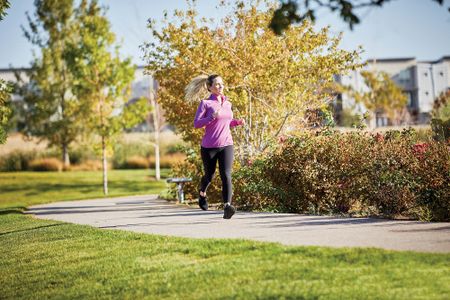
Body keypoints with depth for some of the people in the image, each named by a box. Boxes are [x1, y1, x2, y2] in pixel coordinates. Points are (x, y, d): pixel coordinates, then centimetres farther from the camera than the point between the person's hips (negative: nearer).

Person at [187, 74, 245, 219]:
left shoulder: (227, 103, 10)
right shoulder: (205, 103, -5)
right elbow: (196, 123, -11)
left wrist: (237, 122, 4)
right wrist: (212, 117, -24)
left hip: (226, 145, 3)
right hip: (209, 146, -2)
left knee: (226, 175, -17)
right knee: (209, 175, 15)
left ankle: (227, 207, -27)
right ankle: (202, 193, 48)